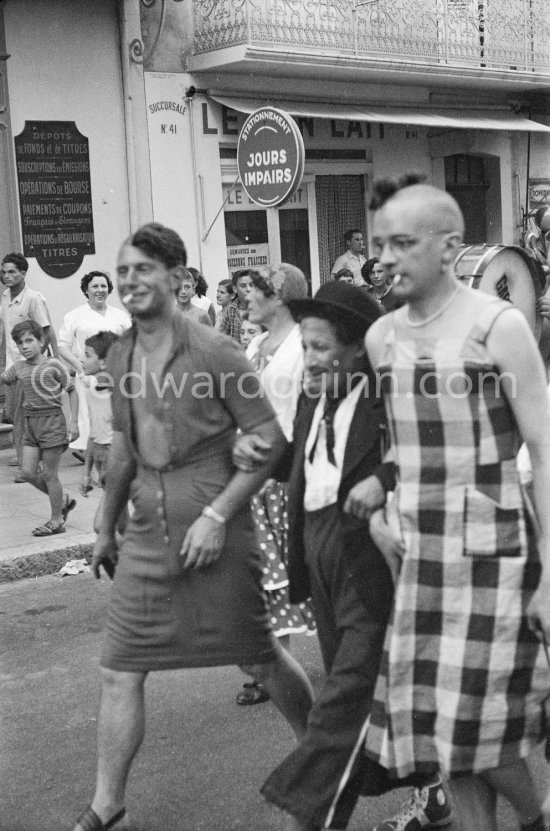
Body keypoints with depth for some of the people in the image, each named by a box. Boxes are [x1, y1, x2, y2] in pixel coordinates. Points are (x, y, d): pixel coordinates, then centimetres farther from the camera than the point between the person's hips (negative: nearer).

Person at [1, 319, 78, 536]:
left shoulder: (53, 365, -7)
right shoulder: (19, 368, 7)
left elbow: (72, 391, -3)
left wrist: (74, 421, -7)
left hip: (51, 421, -6)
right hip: (30, 422, 6)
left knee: (49, 474, 0)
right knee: (28, 471, 3)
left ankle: (56, 521, 12)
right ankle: (63, 500, 23)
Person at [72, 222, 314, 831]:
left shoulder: (212, 351, -12)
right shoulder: (120, 356, 7)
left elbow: (269, 440, -12)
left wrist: (217, 513, -19)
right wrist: (107, 527, 21)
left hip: (214, 531, -5)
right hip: (147, 536, 5)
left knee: (257, 658, 10)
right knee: (119, 672, 4)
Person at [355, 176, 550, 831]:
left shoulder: (497, 326, -10)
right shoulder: (380, 337, 6)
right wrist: (379, 497, 2)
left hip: (491, 554, -5)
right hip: (415, 555, 5)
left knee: (480, 726, -1)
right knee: (435, 723, 8)